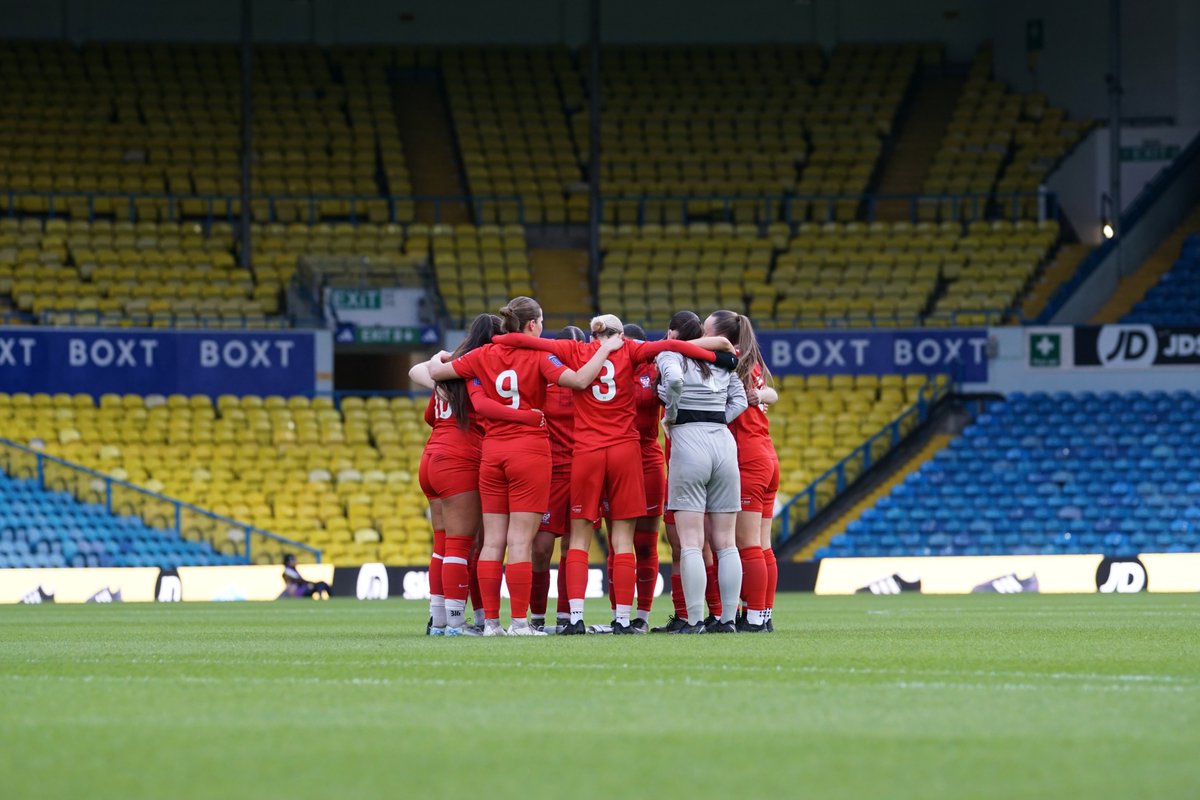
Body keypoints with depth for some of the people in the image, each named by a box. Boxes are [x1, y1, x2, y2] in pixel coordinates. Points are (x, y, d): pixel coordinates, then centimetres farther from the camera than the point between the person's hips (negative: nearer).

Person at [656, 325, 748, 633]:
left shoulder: (669, 356, -1)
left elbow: (674, 379, -21)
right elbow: (740, 400, 9)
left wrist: (671, 416, -6)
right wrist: (714, 422, 11)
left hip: (689, 444, -5)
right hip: (724, 443, 5)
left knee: (690, 543, -5)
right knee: (724, 542, 8)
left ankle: (694, 620, -9)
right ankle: (728, 618, 6)